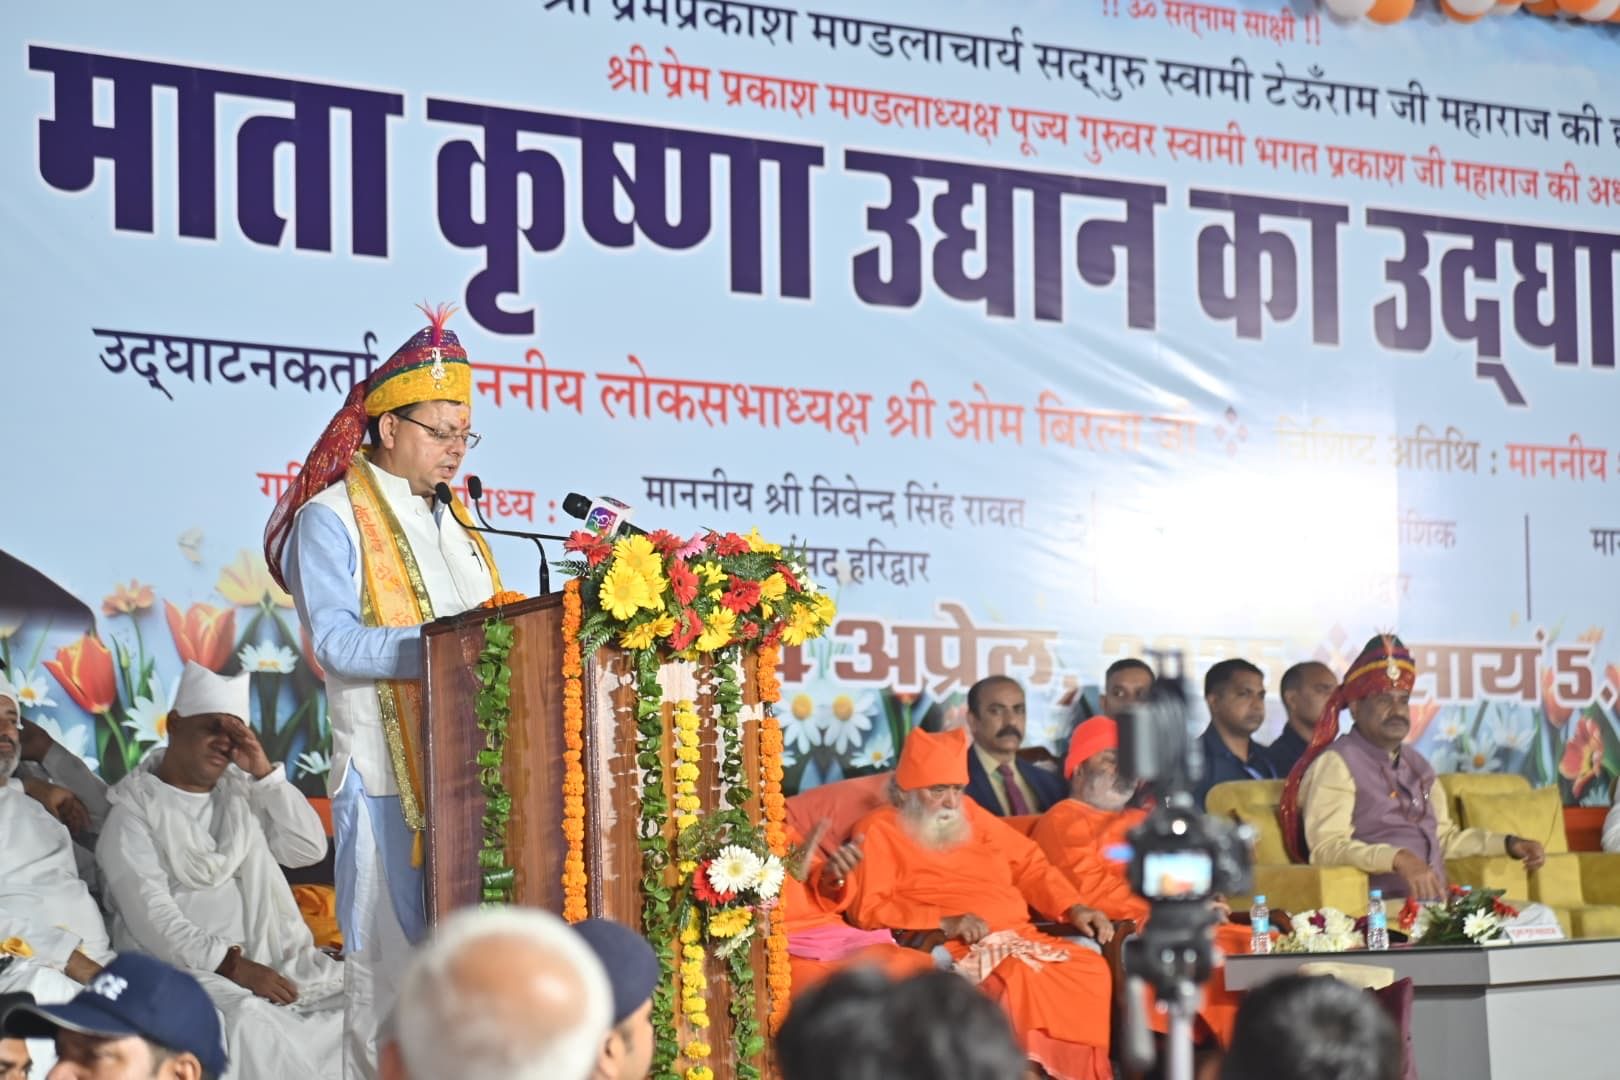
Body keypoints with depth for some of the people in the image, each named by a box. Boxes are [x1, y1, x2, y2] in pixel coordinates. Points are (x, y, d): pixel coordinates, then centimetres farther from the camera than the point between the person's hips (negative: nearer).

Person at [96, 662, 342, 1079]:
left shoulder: (242, 793, 18)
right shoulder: (135, 810, 1)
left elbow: (311, 849, 9)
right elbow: (150, 914, -11)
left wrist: (264, 773, 0)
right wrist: (230, 964, -23)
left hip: (270, 958, 6)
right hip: (182, 965, -6)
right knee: (246, 1026, -37)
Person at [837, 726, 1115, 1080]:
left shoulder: (968, 814, 20)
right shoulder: (879, 831, 1)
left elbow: (1028, 863, 24)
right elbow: (867, 909, -11)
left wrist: (1073, 908, 8)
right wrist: (944, 923, -20)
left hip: (1018, 936, 6)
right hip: (955, 950, -6)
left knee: (1091, 969, -18)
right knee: (1021, 979, -34)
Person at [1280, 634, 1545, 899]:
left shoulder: (1415, 764, 25)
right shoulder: (1335, 764, -3)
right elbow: (1327, 848, -17)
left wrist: (1510, 845, 20)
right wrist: (1398, 859, -30)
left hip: (1433, 902, 8)